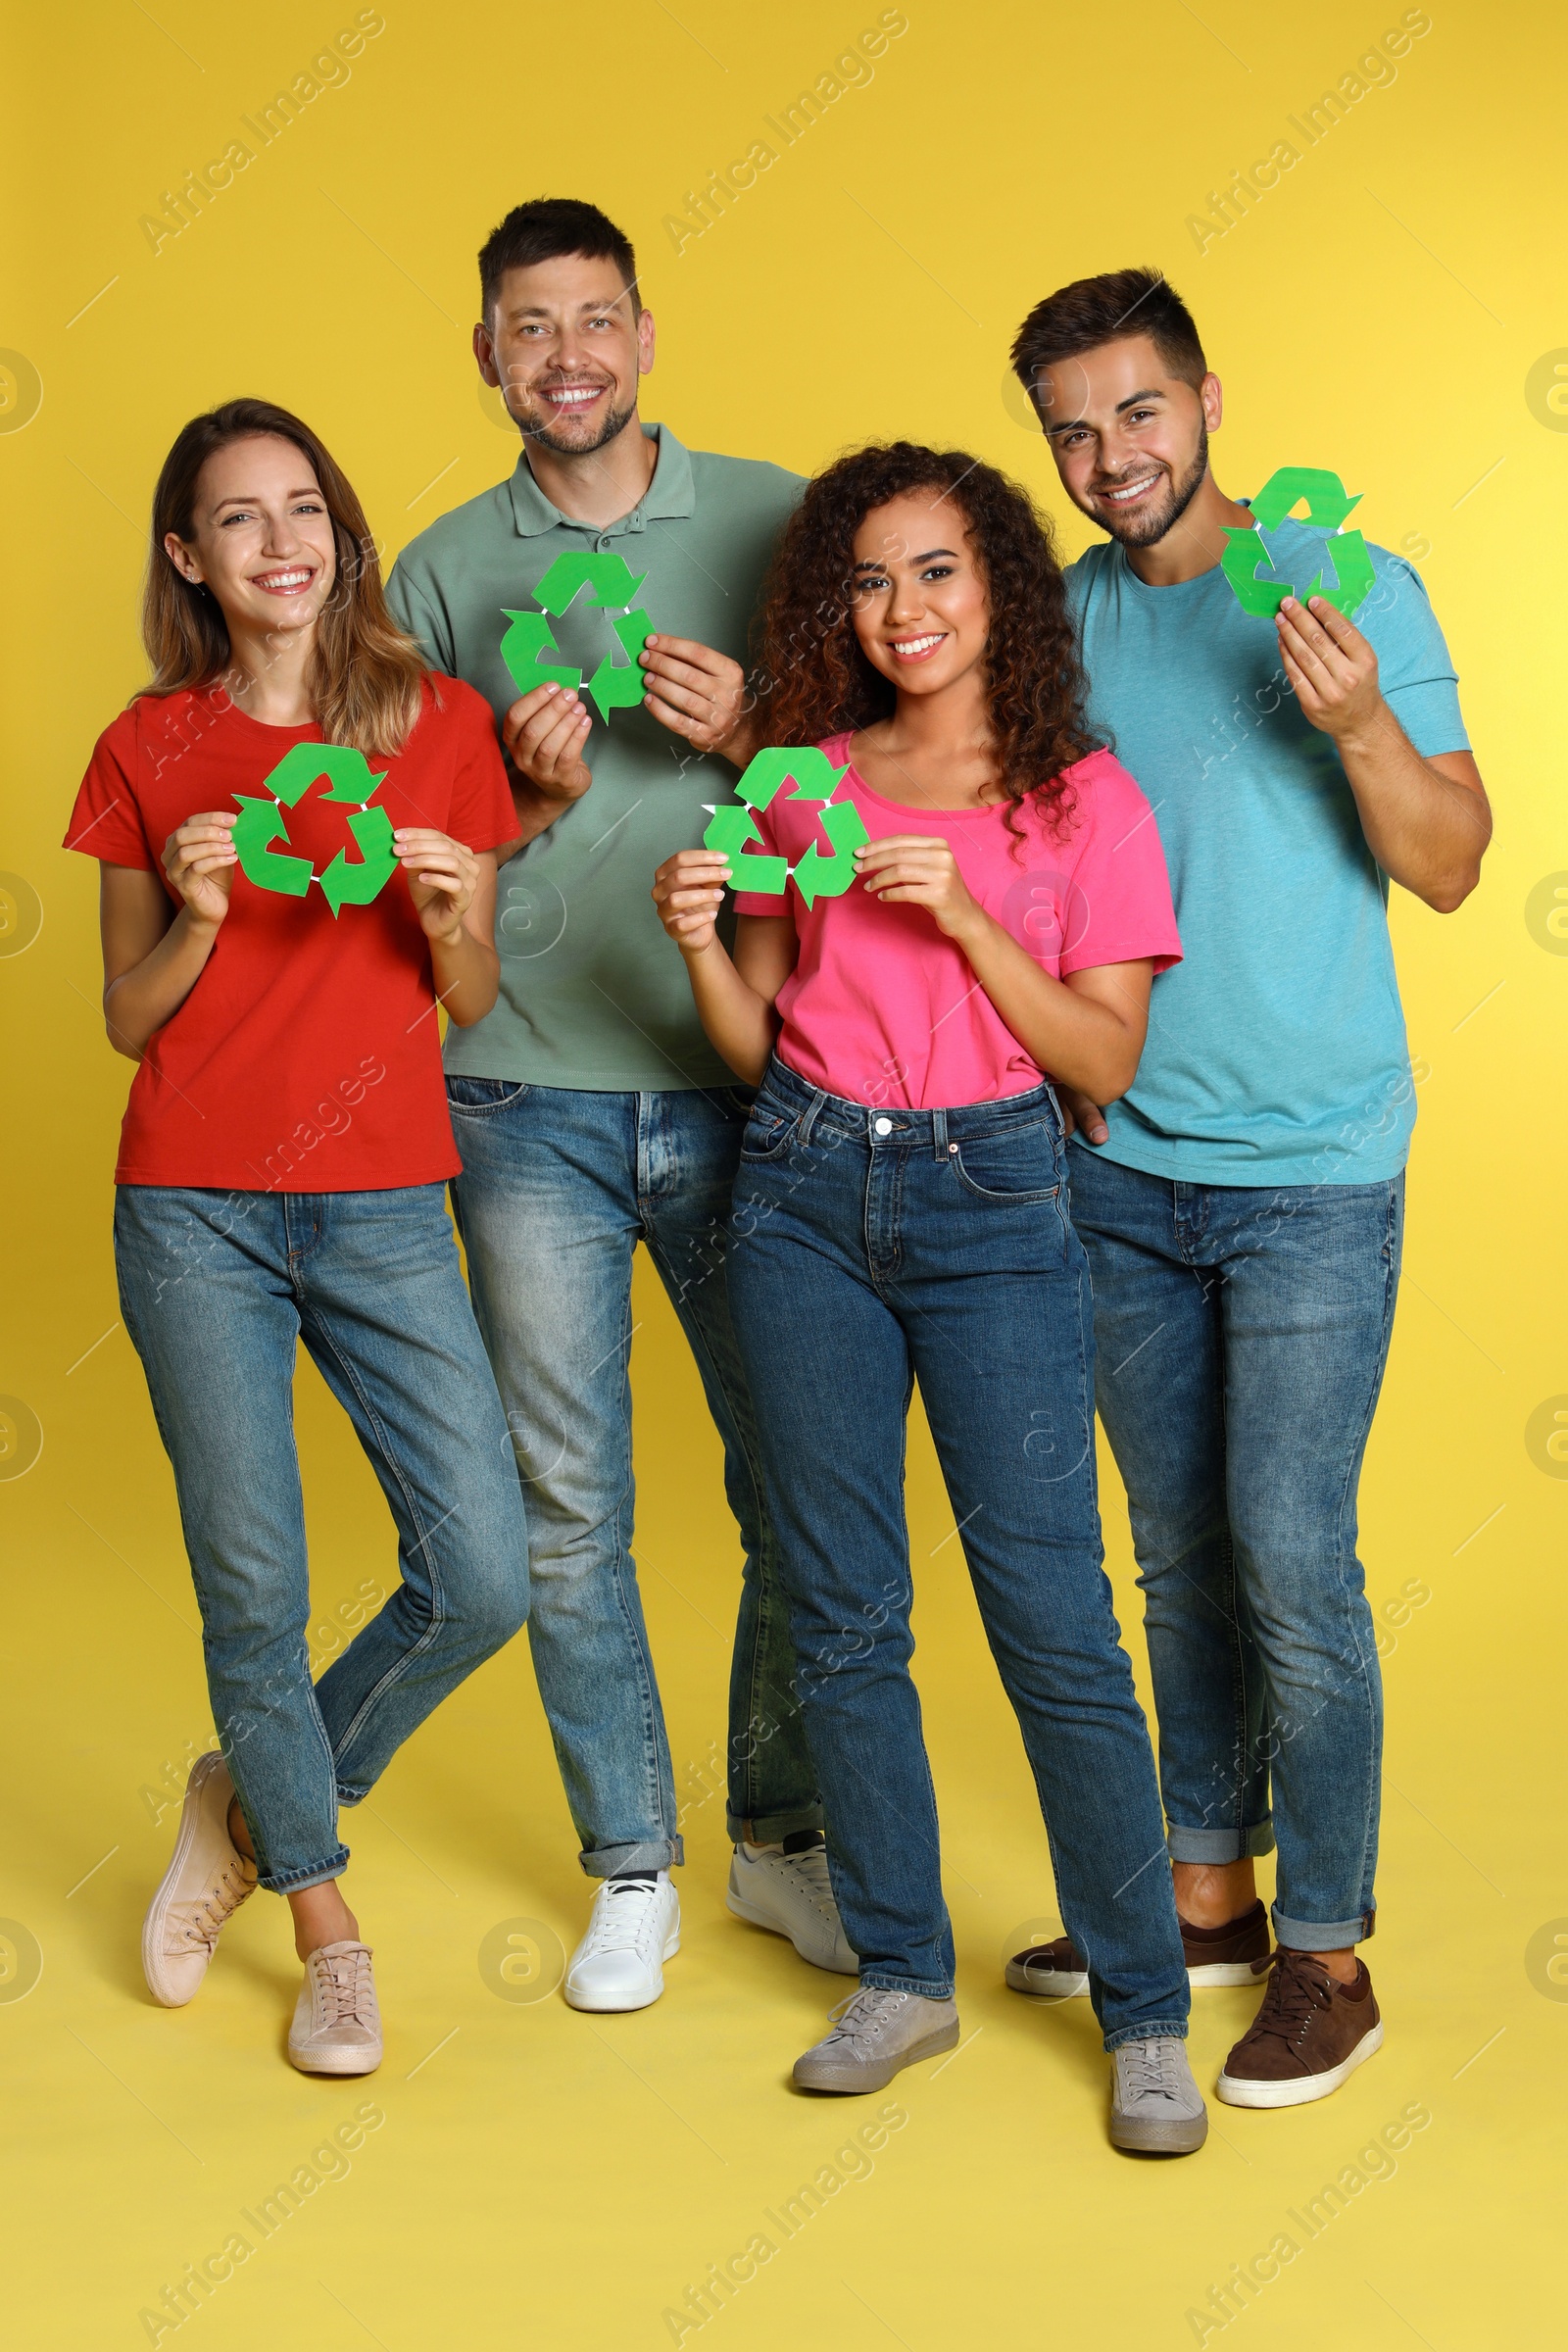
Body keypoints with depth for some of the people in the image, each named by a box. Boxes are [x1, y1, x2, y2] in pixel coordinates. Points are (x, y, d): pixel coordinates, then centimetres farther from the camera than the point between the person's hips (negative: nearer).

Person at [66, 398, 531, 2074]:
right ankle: (325, 1925, 24)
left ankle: (254, 1798, 21)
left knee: (484, 1577, -6)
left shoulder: (443, 728, 5)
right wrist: (196, 916, -14)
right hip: (194, 1214, -1)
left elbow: (475, 1004, 8)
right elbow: (129, 1025, 5)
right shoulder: (149, 752, 3)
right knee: (254, 1592, 3)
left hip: (383, 1211, 1)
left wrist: (455, 913, -13)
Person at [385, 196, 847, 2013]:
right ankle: (630, 1867, 22)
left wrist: (752, 741, -12)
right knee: (568, 1505, 6)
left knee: (795, 1480, 6)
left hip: (741, 1081, 0)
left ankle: (779, 1835, 26)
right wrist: (531, 800, -11)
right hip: (529, 1096, 1)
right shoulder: (443, 573, 6)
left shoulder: (771, 522, 4)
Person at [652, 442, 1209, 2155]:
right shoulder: (804, 784, 9)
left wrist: (964, 917, -14)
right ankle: (901, 1976, 20)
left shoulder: (1083, 796, 1)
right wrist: (700, 942, -8)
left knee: (1049, 1609, -6)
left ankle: (1145, 2014, 6)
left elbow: (1106, 1060, -4)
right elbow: (756, 1047, 12)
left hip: (990, 1200, -3)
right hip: (806, 1196, 3)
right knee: (840, 1611, 6)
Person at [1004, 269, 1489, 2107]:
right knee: (1178, 1549, 12)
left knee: (1290, 1556, -6)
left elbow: (1452, 867, -8)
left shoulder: (1350, 589, -5)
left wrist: (1361, 727, -25)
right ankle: (1206, 1893, 26)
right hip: (1119, 1163, 5)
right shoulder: (1062, 618, 7)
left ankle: (1325, 1954, 7)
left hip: (1310, 1172, -4)